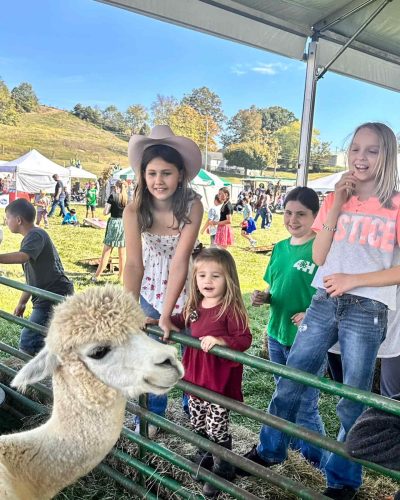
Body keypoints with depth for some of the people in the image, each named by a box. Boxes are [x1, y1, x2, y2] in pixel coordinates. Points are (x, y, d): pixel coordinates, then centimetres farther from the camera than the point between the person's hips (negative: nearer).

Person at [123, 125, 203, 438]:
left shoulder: (192, 206, -26)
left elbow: (180, 261, -29)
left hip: (183, 289, -1)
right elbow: (134, 264, -20)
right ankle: (151, 416, 33)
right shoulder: (134, 210, -20)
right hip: (150, 288, 2)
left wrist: (167, 315, -30)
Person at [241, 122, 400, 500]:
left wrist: (353, 279, -16)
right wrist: (335, 208, -7)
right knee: (289, 381, 11)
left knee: (353, 398, 8)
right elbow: (319, 258, 0)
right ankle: (269, 451, 31)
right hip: (324, 303, 4)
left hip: (366, 312, -3)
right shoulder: (335, 199, 7)